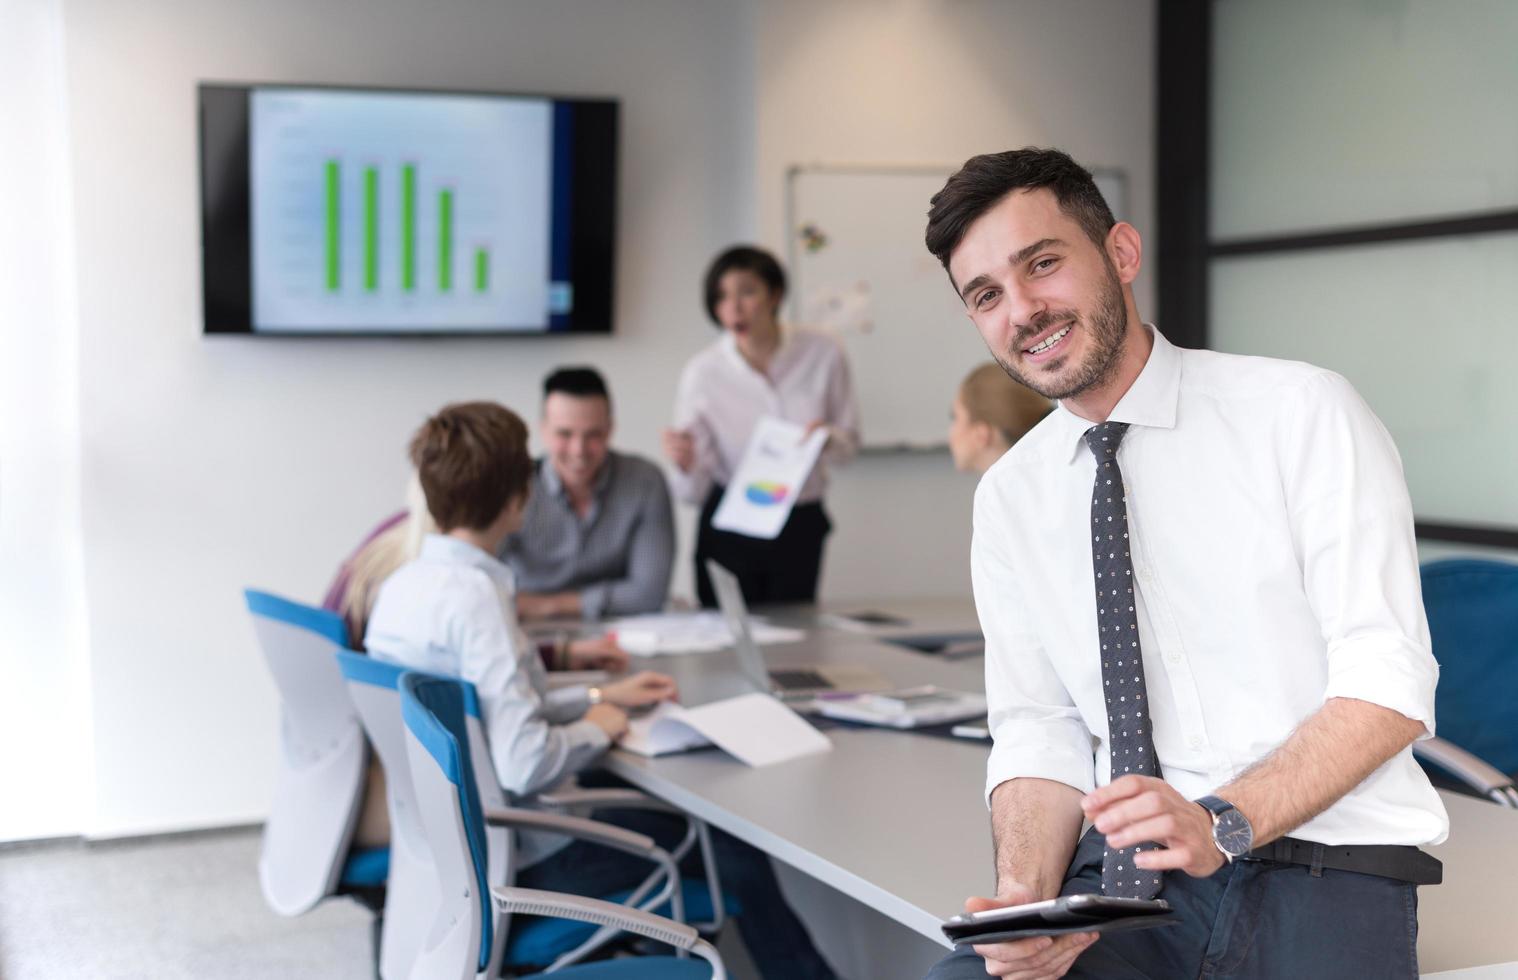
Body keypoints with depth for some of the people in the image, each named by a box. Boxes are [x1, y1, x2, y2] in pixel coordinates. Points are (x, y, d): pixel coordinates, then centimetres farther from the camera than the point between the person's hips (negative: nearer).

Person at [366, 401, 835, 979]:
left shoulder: (403, 584, 2)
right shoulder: (474, 595, -25)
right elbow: (524, 764, -31)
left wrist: (597, 698, 14)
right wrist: (595, 728, -11)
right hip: (521, 860, -9)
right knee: (729, 840, 5)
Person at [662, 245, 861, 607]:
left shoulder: (823, 354, -10)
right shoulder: (702, 372, -14)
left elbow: (849, 441, 3)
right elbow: (693, 492, -10)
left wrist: (830, 440, -19)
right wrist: (685, 466, -32)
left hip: (800, 529, 1)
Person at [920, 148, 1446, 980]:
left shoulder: (1302, 413, -3)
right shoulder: (1008, 498, 10)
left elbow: (1389, 686, -9)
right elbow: (1037, 732, 8)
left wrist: (1221, 822, -22)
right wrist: (1026, 895, -11)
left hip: (1325, 869, -2)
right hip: (1126, 878, 2)